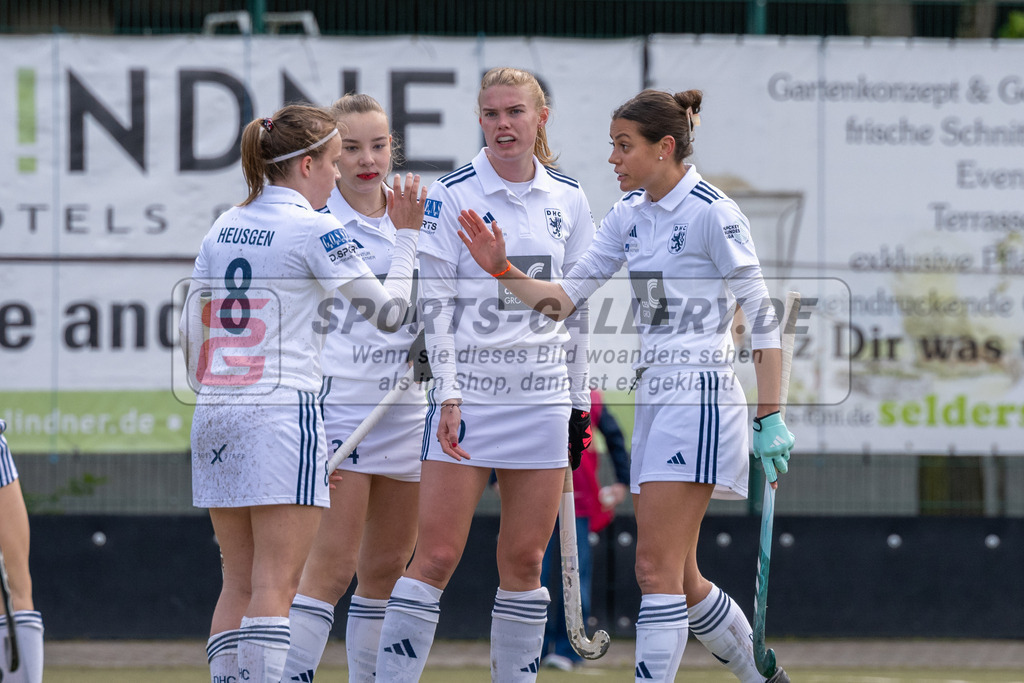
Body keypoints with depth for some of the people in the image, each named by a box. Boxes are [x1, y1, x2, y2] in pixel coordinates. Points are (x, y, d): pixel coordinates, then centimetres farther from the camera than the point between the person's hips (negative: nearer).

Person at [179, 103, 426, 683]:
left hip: (215, 416, 7)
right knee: (276, 587, -8)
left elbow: (191, 332, 16)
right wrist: (408, 236, 9)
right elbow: (389, 311, -2)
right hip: (285, 413, -7)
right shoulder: (315, 230, -7)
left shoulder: (224, 228, 13)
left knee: (240, 584, 10)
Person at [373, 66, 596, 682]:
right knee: (437, 555, -7)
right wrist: (447, 395, -12)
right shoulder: (452, 194, -3)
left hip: (543, 397, 3)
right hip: (469, 393, -3)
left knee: (525, 560, 5)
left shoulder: (568, 198, 9)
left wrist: (579, 400, 13)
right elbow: (436, 302, -5)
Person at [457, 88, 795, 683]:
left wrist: (771, 420, -14)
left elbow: (764, 320, -11)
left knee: (657, 571, -14)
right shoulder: (631, 215, 13)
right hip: (652, 398, 9)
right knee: (680, 581, 12)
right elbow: (565, 298, 15)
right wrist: (502, 269, 0)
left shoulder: (713, 213, -11)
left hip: (698, 399, -9)